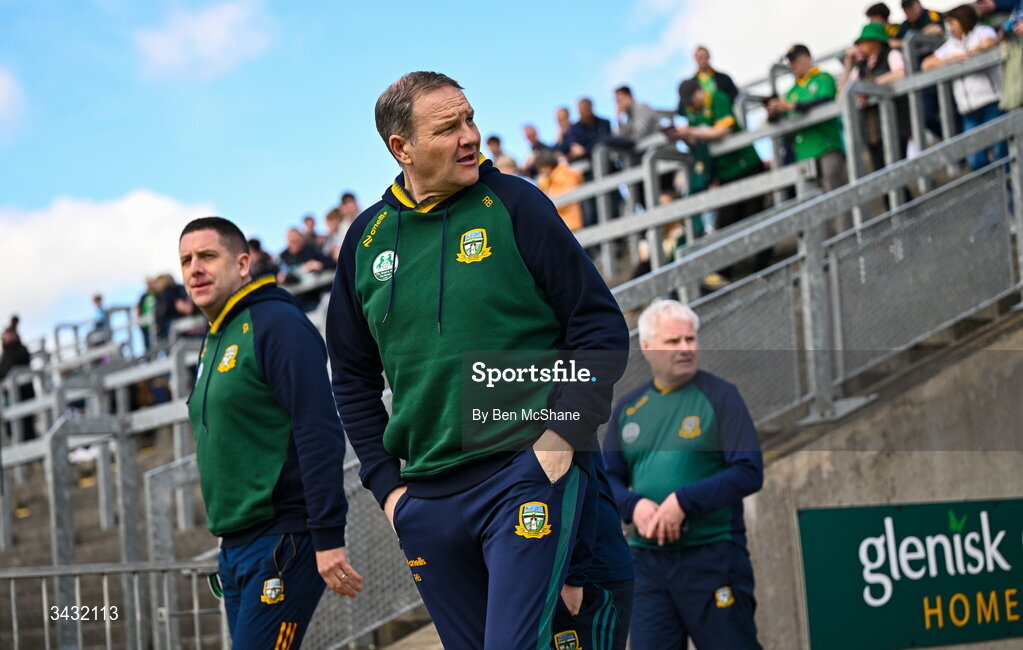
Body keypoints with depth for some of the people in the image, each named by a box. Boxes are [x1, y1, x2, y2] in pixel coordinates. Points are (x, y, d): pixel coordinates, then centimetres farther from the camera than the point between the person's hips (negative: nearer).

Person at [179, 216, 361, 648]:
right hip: (234, 546, 9)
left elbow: (320, 434, -18)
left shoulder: (276, 324, -10)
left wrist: (328, 537, -23)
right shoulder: (213, 343, 18)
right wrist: (231, 547, 20)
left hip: (283, 543, -9)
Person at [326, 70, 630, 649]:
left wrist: (564, 437, -11)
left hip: (528, 472, -4)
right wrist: (387, 484, 10)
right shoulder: (367, 238, 9)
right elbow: (353, 377, 19)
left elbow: (602, 329, -2)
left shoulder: (513, 204, -2)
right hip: (428, 494, 5)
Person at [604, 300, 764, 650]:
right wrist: (634, 505, -8)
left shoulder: (719, 395, -2)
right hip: (647, 559, 4)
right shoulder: (627, 408, 11)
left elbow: (749, 472, -10)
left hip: (712, 556, -4)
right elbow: (608, 479, 14)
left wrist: (683, 502, -18)